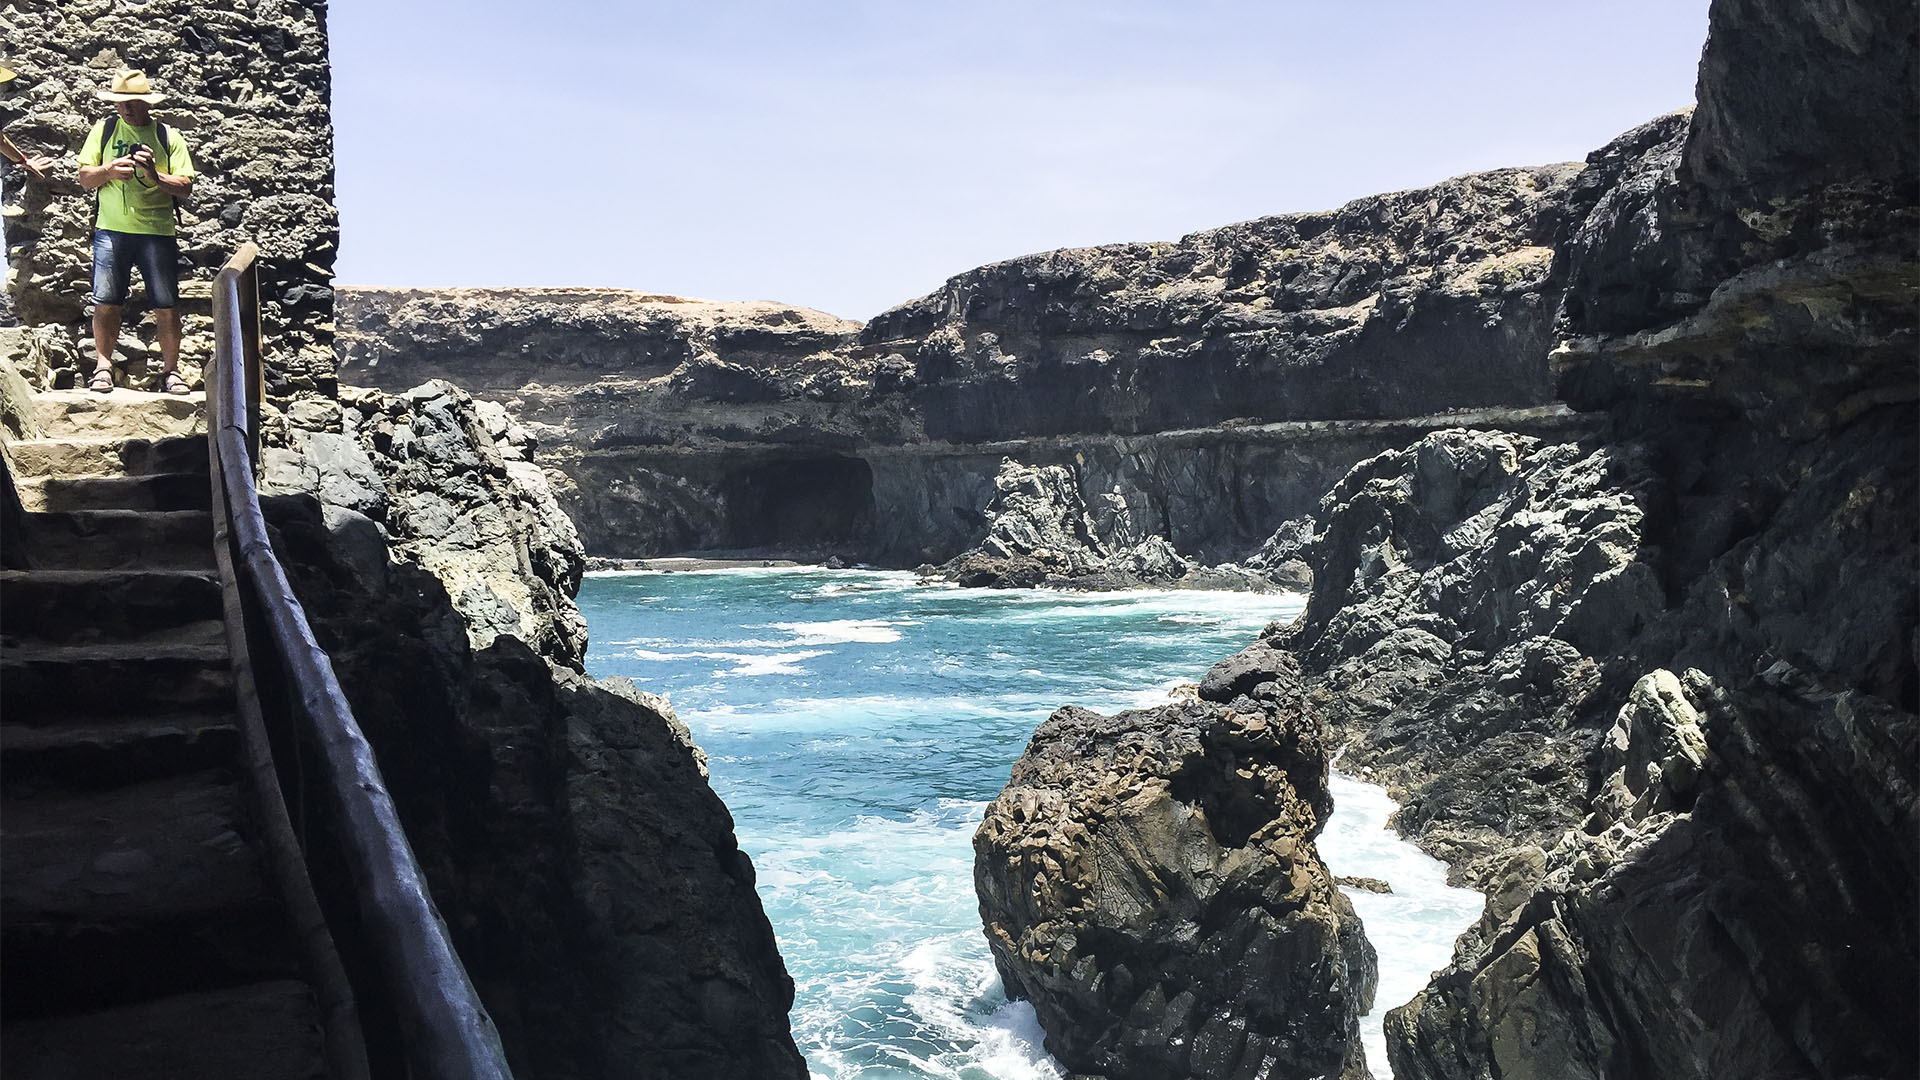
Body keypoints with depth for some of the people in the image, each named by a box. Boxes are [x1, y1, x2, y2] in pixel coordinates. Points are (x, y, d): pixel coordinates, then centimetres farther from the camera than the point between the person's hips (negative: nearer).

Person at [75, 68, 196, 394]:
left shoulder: (168, 137, 5)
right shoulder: (104, 129, 9)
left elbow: (185, 187, -1)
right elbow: (85, 178, 8)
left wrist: (156, 176, -18)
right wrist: (109, 171, -12)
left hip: (157, 232, -1)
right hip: (111, 230, 1)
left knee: (166, 305, -2)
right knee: (105, 302, -3)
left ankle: (170, 370, 9)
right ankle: (104, 365, 9)